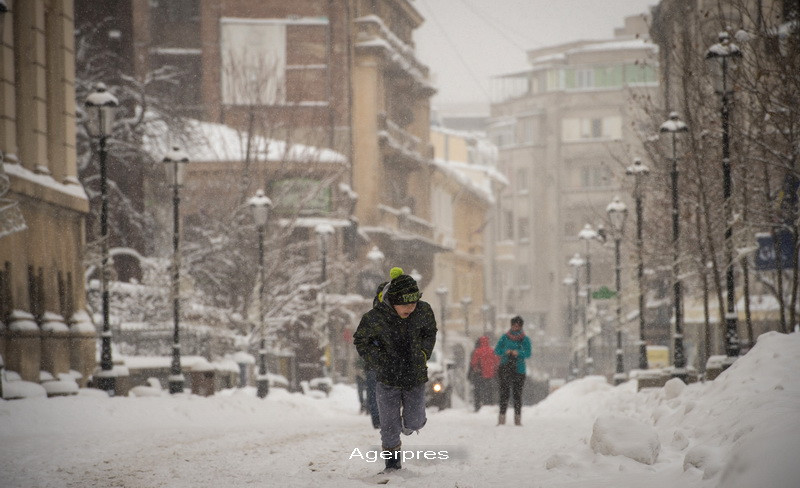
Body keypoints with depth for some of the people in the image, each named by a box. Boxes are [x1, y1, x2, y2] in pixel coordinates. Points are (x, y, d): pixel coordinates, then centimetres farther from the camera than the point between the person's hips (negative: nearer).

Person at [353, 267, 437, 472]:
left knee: (413, 423, 5)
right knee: (389, 423, -1)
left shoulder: (424, 311, -14)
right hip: (387, 378, -1)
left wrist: (423, 353, -1)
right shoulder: (375, 318, -21)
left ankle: (412, 422, 42)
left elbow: (430, 332, 9)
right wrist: (379, 360, -11)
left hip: (416, 376, 2)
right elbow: (360, 341, -3)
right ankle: (391, 455, 25)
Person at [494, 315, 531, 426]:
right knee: (504, 393, -5)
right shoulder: (505, 337, 8)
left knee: (518, 394, -1)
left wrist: (518, 353, -24)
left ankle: (518, 418, 3)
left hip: (519, 370, 0)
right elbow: (497, 350, 4)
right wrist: (505, 351, -16)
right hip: (505, 368, 0)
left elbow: (528, 353, -5)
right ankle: (501, 418, -4)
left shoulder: (525, 339, 5)